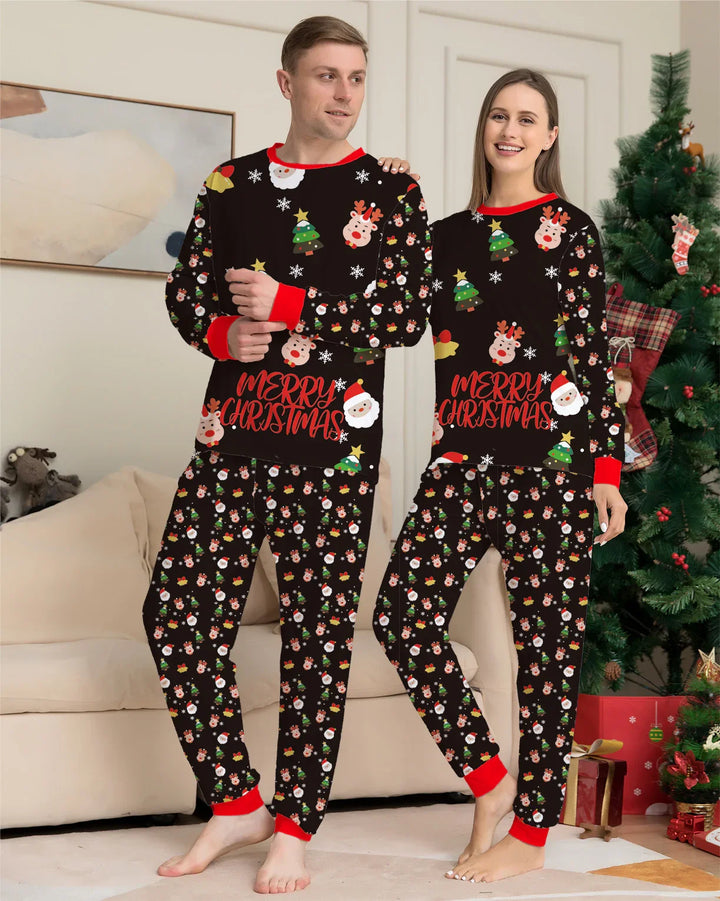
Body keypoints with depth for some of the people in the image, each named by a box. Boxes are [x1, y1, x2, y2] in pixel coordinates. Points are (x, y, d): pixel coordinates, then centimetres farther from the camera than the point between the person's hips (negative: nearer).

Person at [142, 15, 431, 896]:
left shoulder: (390, 189, 5)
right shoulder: (231, 184, 13)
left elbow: (407, 313, -6)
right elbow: (185, 291, 15)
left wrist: (285, 304, -11)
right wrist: (220, 332, -8)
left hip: (335, 441, -3)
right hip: (233, 429, 3)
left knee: (318, 627, 1)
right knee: (178, 608, -2)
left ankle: (294, 826, 16)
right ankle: (235, 801, 16)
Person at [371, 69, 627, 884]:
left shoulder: (571, 229, 3)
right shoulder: (449, 234, 15)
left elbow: (592, 352, -2)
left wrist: (606, 467, -5)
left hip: (550, 451, -4)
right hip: (465, 450, 5)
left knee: (546, 636, 1)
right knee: (403, 614, -6)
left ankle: (531, 830, 13)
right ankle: (488, 780, 11)